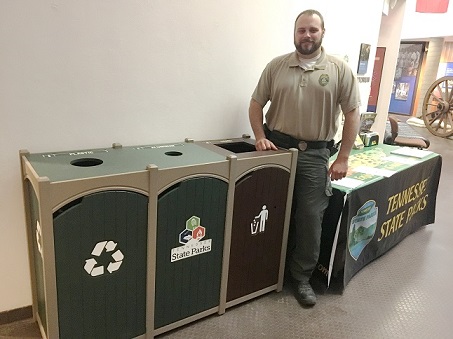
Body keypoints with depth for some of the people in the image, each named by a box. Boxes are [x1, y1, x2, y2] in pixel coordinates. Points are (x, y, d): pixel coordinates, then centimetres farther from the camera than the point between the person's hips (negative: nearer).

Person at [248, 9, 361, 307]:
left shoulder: (340, 70, 0)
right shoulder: (276, 66, 5)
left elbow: (352, 114, -2)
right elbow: (256, 104, 8)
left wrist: (343, 158, -7)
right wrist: (260, 137, -6)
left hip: (315, 153, -1)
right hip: (277, 147, 2)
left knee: (310, 218, 1)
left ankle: (302, 277, 20)